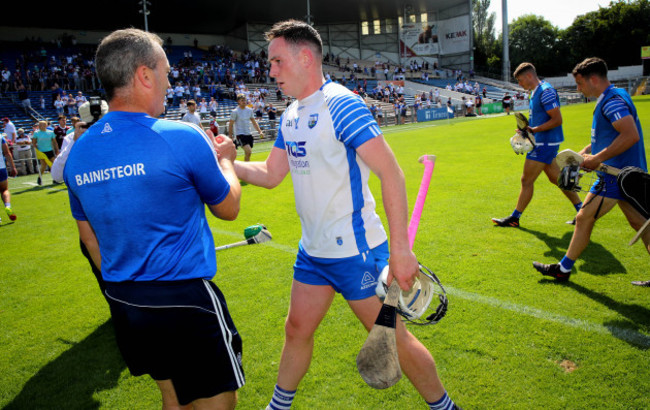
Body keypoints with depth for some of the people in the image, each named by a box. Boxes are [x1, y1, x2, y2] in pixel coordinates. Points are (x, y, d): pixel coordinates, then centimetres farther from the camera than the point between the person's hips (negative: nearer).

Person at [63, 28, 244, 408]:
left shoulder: (78, 152, 2)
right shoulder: (183, 138, -17)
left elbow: (89, 236, 13)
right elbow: (229, 208, -2)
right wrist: (224, 159, 16)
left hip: (122, 303, 7)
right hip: (184, 298, -7)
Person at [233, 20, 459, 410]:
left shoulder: (341, 104, -17)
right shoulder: (290, 117, 9)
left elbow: (392, 173, -22)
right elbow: (270, 174, 17)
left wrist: (401, 249, -25)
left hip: (355, 252, -7)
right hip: (312, 251, 8)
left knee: (394, 338, 5)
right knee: (297, 330, 18)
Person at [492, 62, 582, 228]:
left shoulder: (545, 91, -17)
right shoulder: (537, 92, 14)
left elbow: (557, 120, -21)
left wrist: (534, 130, -24)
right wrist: (528, 129, 9)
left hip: (545, 144, -10)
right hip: (543, 143, 10)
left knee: (526, 180, -4)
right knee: (556, 178, 15)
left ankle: (514, 218, 6)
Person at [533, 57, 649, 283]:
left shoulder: (612, 100, -18)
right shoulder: (612, 98, 15)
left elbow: (631, 135, -29)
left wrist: (598, 158, -25)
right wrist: (583, 153, 15)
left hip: (614, 177, -10)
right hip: (628, 174, 10)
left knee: (584, 219, -1)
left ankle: (563, 269, 11)